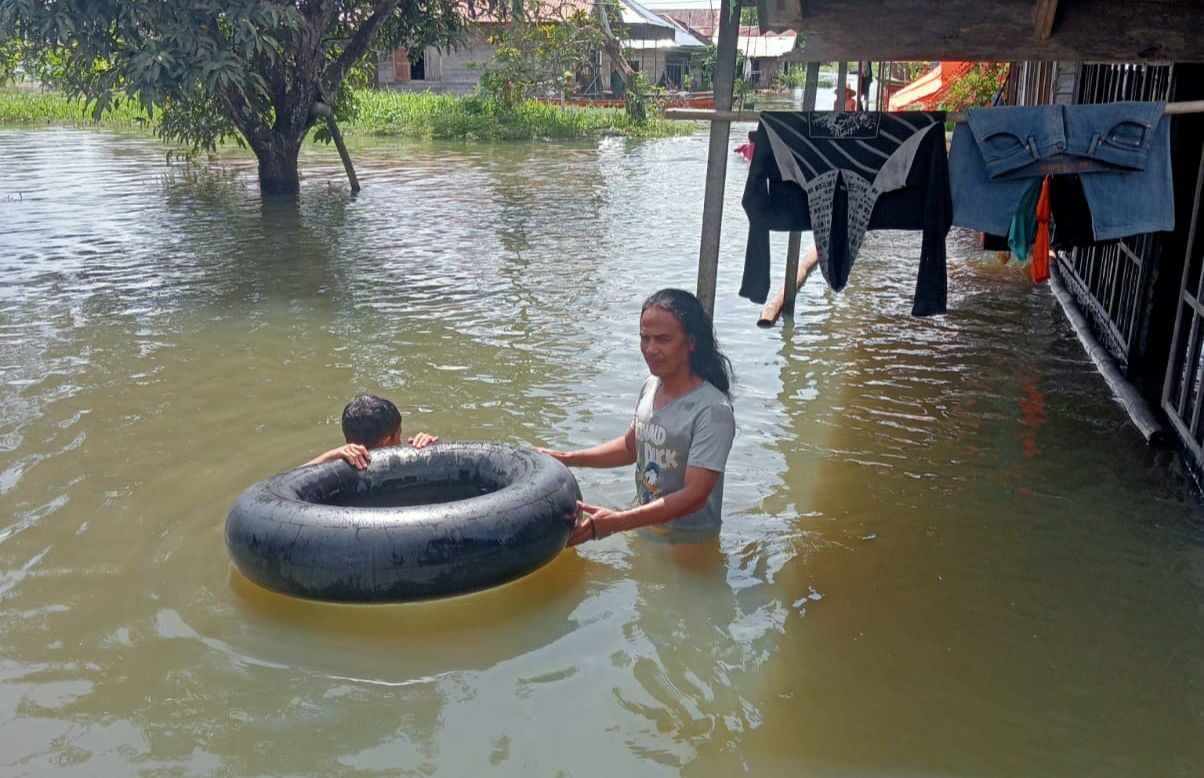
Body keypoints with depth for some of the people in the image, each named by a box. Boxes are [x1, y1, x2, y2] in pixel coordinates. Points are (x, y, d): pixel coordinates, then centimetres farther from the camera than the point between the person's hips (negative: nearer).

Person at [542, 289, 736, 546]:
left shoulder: (712, 411, -25)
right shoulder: (651, 386, -3)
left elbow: (694, 496, -28)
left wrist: (616, 522, -36)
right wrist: (568, 459, 4)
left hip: (688, 543, -6)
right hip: (645, 527, 6)